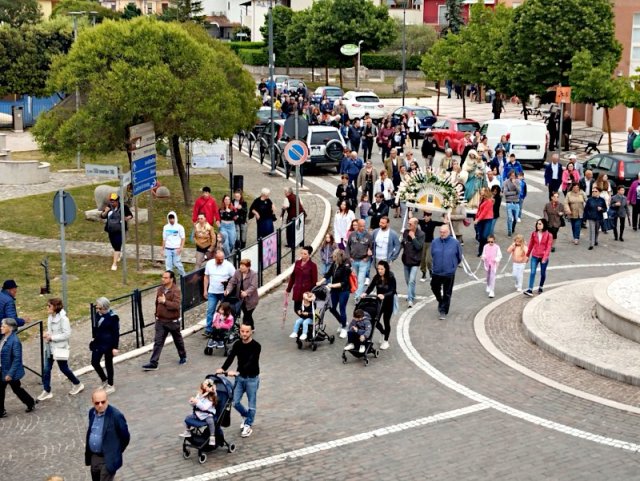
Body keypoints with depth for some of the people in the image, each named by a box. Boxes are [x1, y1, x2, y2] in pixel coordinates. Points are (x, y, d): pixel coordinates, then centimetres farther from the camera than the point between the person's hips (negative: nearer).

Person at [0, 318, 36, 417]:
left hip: (11, 372, -8)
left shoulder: (14, 341, -24)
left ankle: (31, 403, 33)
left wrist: (10, 373, -23)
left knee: (16, 389, 11)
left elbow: (17, 359, -23)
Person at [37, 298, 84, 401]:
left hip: (60, 348, -7)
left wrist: (52, 337, -21)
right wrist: (47, 334, -4)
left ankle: (78, 384, 28)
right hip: (50, 347, 7)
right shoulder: (50, 317, 3)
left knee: (64, 368, 7)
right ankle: (46, 391, 13)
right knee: (46, 369, 5)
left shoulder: (63, 318, -20)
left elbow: (67, 334, -21)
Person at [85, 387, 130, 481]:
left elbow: (125, 438, -10)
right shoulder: (92, 412, 0)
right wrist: (88, 453, 17)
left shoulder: (116, 415, -20)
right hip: (94, 457, 7)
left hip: (108, 460, -7)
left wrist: (115, 453, 2)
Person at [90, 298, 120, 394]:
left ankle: (110, 386, 22)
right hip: (98, 343, 7)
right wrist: (94, 338, 11)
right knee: (94, 362, 7)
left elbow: (116, 333, -15)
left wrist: (115, 347, -15)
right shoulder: (98, 314, 0)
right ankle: (104, 380, 30)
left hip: (108, 344, -7)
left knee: (108, 364, 6)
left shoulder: (112, 317, -18)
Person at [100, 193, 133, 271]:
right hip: (110, 230, 5)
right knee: (114, 245, 20)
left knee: (117, 246, -11)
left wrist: (127, 218, -20)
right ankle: (119, 254, 51)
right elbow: (102, 216, 3)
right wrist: (105, 212, -18)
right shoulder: (108, 206, -1)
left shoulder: (123, 207, -9)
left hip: (120, 230, -5)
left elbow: (130, 215, 2)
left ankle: (115, 264, -9)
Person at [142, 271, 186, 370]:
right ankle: (153, 363, -4)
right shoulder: (160, 289, 3)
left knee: (178, 340, 16)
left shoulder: (176, 291, -16)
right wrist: (157, 314, 21)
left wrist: (165, 301, -31)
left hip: (172, 321, -4)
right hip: (160, 321, 4)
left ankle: (183, 356, 39)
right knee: (158, 342, -2)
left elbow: (176, 305, -28)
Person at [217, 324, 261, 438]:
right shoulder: (237, 344, -1)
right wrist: (222, 368, -30)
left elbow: (251, 362, -27)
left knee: (251, 404, 5)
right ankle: (246, 416, 33)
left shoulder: (256, 346, -17)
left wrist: (238, 372, -39)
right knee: (235, 402, 5)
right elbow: (230, 357, -12)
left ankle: (248, 425, 22)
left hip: (252, 378, -4)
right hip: (240, 377, 4)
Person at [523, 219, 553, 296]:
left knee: (543, 273, 13)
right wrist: (527, 255, 15)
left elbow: (548, 247, -11)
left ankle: (541, 287, 33)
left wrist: (545, 257, -18)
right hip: (534, 256, 2)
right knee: (532, 272, -8)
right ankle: (530, 290, -11)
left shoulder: (548, 235, -10)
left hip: (543, 257, -1)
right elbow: (530, 245, 9)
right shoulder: (534, 234, -1)